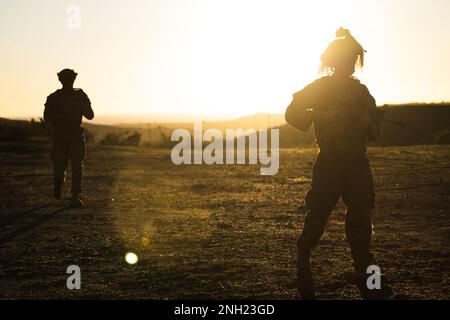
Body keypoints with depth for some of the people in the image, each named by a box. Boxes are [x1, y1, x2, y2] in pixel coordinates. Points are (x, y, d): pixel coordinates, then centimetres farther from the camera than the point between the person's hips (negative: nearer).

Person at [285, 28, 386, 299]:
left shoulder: (360, 90, 14)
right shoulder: (319, 88, 2)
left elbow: (376, 132, 15)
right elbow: (292, 114, -8)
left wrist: (368, 123, -8)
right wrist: (322, 116, -20)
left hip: (358, 165, 4)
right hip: (328, 164, -4)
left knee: (361, 220, 3)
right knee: (317, 216, -8)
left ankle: (365, 277, 11)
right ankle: (303, 265, 6)